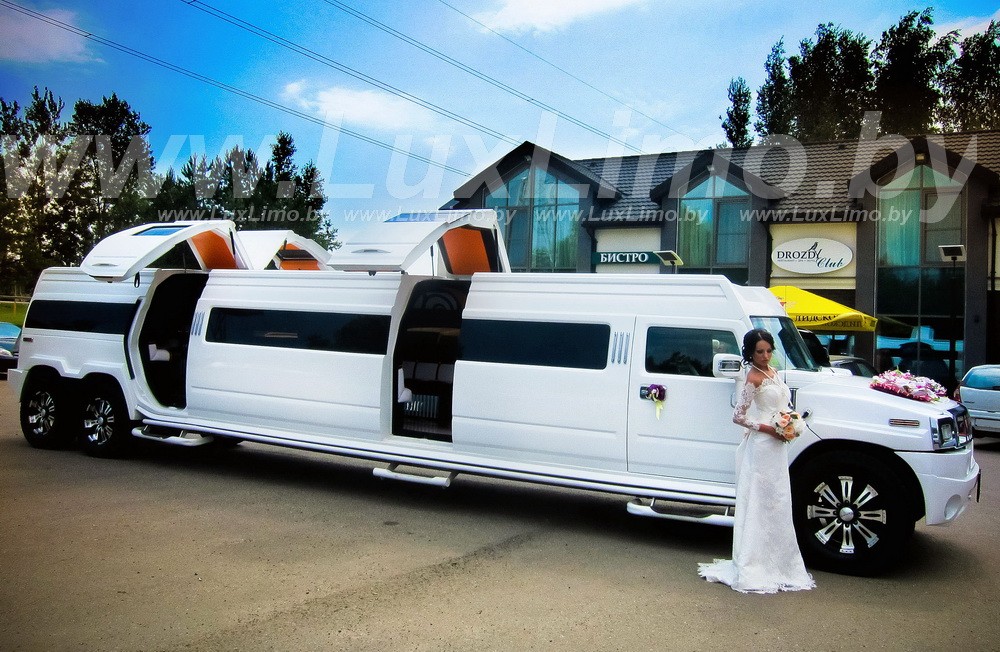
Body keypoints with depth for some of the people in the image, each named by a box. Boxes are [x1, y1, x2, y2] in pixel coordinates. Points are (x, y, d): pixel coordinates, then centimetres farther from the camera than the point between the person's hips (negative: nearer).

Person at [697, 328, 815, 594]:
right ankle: (753, 567, 1)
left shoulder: (773, 372, 12)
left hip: (776, 446, 9)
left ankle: (775, 561, 25)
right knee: (759, 505, -5)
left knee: (776, 504, 15)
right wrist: (769, 429, -20)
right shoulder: (753, 377, -14)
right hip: (761, 447, -9)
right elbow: (738, 415, -17)